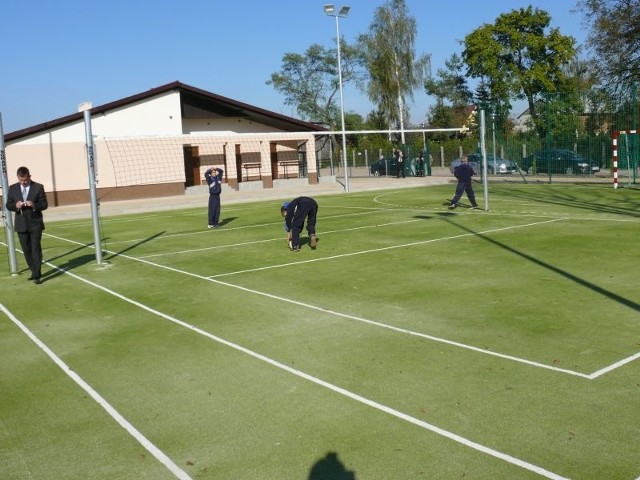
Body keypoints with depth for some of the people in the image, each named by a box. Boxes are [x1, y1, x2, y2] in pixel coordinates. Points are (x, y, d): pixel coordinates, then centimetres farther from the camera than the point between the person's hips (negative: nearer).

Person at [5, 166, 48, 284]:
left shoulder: (38, 187, -2)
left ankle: (36, 275, -5)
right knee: (26, 250, 10)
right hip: (21, 225, 3)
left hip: (35, 224, -3)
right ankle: (34, 272, 24)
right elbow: (8, 205, 7)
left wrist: (34, 205, -21)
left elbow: (44, 204, -2)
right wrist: (15, 206, -15)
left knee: (36, 249, -6)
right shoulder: (13, 188, 6)